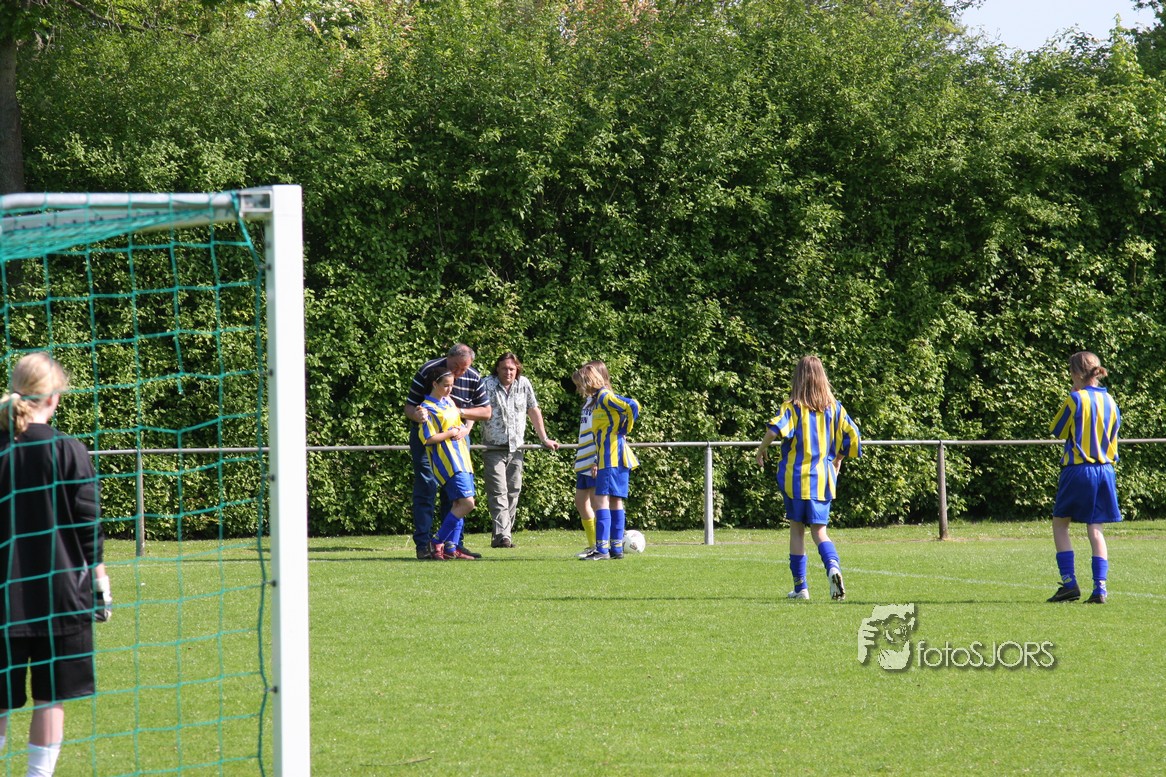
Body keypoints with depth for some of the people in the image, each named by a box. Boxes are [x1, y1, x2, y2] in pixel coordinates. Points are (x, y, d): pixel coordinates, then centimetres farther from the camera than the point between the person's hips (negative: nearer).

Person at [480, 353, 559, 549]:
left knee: (513, 491, 6)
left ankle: (506, 534, 13)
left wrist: (544, 439, 21)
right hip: (493, 448, -4)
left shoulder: (523, 384, 6)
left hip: (516, 448, 4)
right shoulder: (487, 385, -7)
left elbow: (534, 411, 16)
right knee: (498, 492, -12)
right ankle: (501, 535, -20)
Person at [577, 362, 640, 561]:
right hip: (607, 458, 10)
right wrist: (597, 461, 20)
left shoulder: (605, 397, -10)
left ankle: (602, 549, -18)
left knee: (601, 499, -13)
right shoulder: (598, 399, 19)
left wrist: (624, 430, -12)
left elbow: (632, 406, -25)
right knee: (615, 501, 10)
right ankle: (616, 548, 12)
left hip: (612, 458, -10)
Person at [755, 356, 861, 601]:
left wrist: (761, 451, -5)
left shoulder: (792, 406, -6)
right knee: (819, 530, 6)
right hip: (823, 478, 2)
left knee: (797, 529, 10)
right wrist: (837, 459, 21)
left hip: (796, 475, -2)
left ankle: (800, 586, 11)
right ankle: (833, 566, -25)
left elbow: (776, 429, -22)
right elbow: (852, 439, 4)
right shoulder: (834, 407, 4)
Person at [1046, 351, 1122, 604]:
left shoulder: (1076, 399, -10)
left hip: (1078, 470, -5)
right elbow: (1113, 434, 14)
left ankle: (1069, 583, 0)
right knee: (1096, 530, 7)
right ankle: (1100, 588, -5)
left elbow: (1057, 430, 0)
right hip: (1105, 470, 5)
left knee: (1060, 524, 10)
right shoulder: (1109, 401, 7)